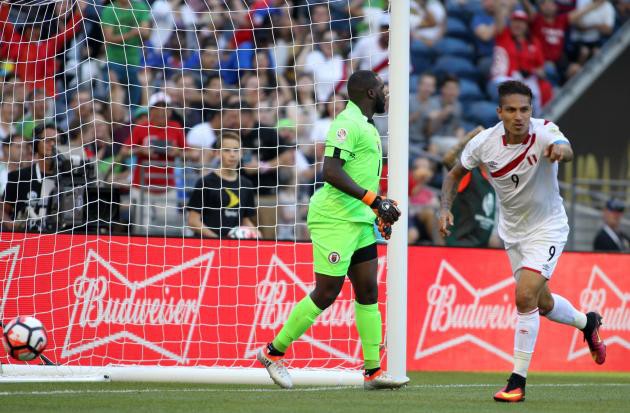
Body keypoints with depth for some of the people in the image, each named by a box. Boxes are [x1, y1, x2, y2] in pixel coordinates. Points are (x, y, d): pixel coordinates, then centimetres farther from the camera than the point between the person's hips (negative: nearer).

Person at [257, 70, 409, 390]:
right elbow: (331, 171, -24)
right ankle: (273, 352, 6)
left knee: (368, 292, 7)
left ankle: (373, 371, 8)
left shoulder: (366, 127, 17)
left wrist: (380, 211, 19)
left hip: (359, 221, 10)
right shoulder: (347, 123, -15)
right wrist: (374, 201, -25)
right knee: (325, 294, -6)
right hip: (335, 220, -10)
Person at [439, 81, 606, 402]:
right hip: (512, 230, 5)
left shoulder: (544, 132, -27)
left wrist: (560, 150, -74)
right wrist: (445, 208, -15)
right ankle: (587, 323, 50)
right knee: (542, 303, 17)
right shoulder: (484, 143, -15)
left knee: (525, 296, -20)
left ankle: (518, 381, -10)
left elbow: (565, 151, -50)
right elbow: (455, 174, 2)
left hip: (547, 228, -5)